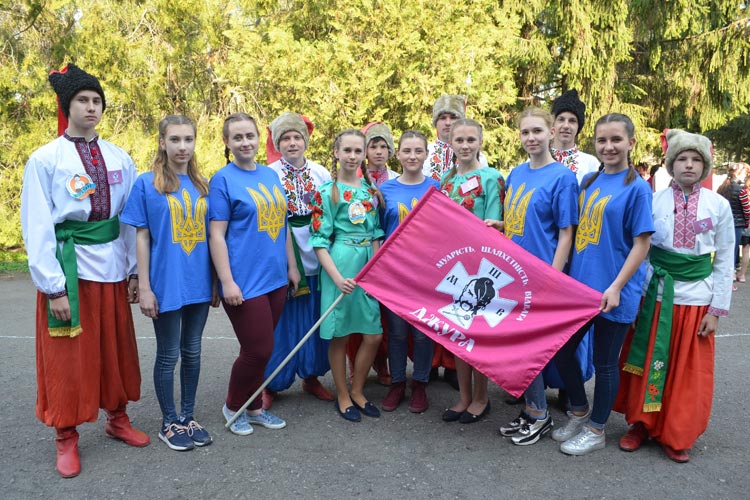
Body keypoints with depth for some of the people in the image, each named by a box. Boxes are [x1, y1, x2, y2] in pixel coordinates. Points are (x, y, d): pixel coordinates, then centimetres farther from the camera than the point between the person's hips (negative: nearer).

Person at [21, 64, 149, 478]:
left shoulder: (119, 158, 5)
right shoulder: (45, 160, -6)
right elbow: (37, 228, -8)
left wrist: (134, 269, 3)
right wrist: (53, 286, -12)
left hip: (112, 265, 4)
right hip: (68, 265, -3)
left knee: (117, 346, 15)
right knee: (68, 355, 7)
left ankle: (117, 418, 34)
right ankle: (66, 438, 24)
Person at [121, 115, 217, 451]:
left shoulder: (201, 185, 7)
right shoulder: (146, 184, -5)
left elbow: (210, 235, 10)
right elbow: (141, 238, -5)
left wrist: (215, 282, 10)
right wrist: (144, 287, -9)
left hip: (198, 283, 4)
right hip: (166, 284, -4)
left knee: (192, 352, 14)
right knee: (168, 355, 8)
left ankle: (188, 417, 29)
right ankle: (169, 423, 24)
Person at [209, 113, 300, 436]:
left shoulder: (270, 175, 11)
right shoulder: (222, 180, -7)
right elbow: (216, 235, -11)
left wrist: (291, 266, 16)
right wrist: (227, 281, -16)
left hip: (275, 278, 6)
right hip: (244, 281, -6)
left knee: (261, 349, 13)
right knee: (258, 350, -2)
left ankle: (254, 407, 30)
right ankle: (233, 406, 23)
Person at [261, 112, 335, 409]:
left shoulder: (321, 172, 7)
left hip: (316, 255, 3)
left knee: (315, 318, 11)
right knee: (282, 320, 4)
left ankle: (311, 376, 29)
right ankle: (270, 384, 20)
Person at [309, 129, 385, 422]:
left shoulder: (371, 189, 11)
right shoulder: (326, 192, -4)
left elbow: (376, 233, 14)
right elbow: (319, 240, -7)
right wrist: (337, 277, -16)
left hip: (368, 265, 5)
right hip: (340, 264, -5)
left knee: (373, 335, 6)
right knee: (339, 335, 5)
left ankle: (357, 391, 25)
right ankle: (342, 396, 22)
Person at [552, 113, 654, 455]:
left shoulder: (636, 188, -9)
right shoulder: (588, 182, 9)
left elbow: (641, 244, -12)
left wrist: (616, 287, -19)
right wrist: (567, 275, 11)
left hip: (612, 293, -6)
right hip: (579, 284, 6)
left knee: (605, 362, 8)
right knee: (561, 350, 13)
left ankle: (595, 430, 26)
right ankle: (579, 412, 35)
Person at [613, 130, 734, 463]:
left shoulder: (719, 206, -1)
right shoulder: (653, 201, -3)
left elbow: (725, 260, 2)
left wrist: (717, 310, -1)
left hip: (696, 298, 1)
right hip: (655, 293, 0)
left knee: (688, 371, 8)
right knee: (647, 362, 9)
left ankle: (676, 436, 25)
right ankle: (642, 424, 27)